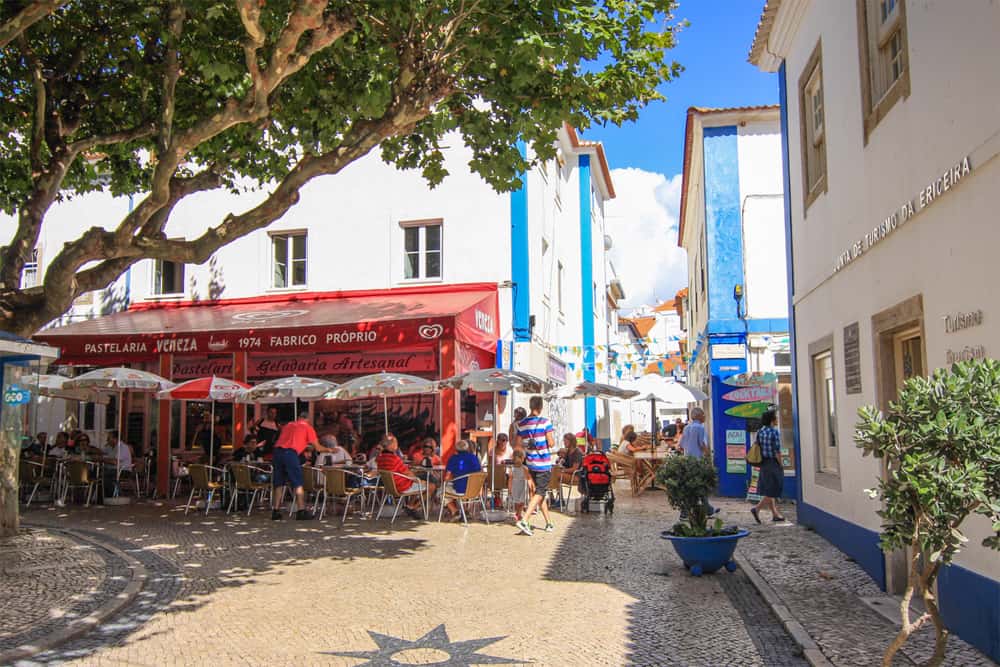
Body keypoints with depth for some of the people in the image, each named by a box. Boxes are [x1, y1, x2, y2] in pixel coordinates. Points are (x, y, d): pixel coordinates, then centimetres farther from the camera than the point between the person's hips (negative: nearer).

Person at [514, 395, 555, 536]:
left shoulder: (521, 424, 2)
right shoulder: (545, 422, -12)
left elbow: (519, 445, 6)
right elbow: (551, 443, -13)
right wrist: (553, 439, 9)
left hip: (531, 463, 6)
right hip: (544, 463, -6)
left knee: (539, 491, 16)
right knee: (540, 493, -3)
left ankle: (549, 523, 23)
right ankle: (524, 520, -17)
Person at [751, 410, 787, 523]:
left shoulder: (760, 432, 6)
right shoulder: (775, 432, -15)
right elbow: (777, 451, -17)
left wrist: (761, 462, 16)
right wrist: (780, 465, -7)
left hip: (763, 463, 8)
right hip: (773, 463, -8)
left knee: (768, 490, 13)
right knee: (773, 490, -1)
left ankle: (775, 514, 20)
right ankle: (757, 508, -11)